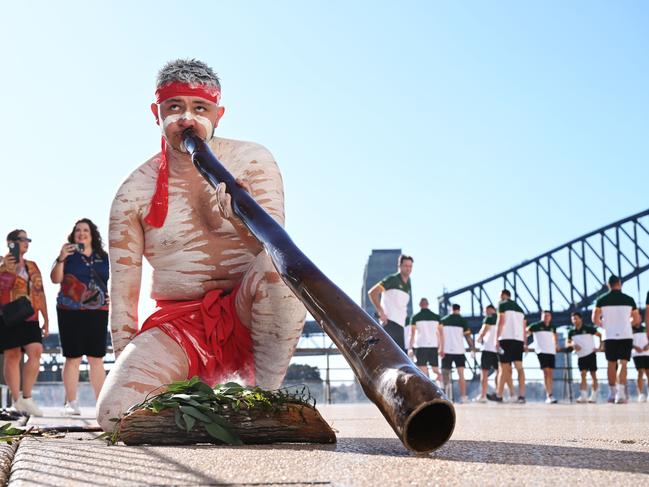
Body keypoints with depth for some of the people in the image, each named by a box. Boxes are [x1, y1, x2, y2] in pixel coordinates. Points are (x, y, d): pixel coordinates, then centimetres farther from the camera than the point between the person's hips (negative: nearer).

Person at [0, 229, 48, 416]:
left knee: (36, 351, -11)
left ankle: (26, 397, -3)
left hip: (30, 317, 4)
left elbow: (40, 294, 20)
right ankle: (16, 399, 1)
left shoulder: (32, 266, 20)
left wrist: (46, 319, 16)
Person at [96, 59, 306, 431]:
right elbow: (123, 288, 4)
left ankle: (266, 394, -19)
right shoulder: (135, 192, 3)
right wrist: (127, 360, -3)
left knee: (279, 264, -35)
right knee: (116, 413, -26)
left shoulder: (252, 160, 1)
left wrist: (240, 215, -33)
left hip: (249, 317, -1)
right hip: (179, 325, 1)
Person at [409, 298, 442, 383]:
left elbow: (412, 334, -2)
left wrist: (410, 348, 3)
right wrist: (441, 348, 13)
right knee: (435, 369, 9)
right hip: (433, 346, 3)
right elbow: (440, 334, 8)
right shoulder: (436, 317, 9)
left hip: (421, 346, -3)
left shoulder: (415, 317, 2)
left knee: (423, 373, -3)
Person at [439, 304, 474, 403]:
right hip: (459, 350, -1)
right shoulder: (462, 321, 1)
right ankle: (463, 397, -6)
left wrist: (441, 349, 8)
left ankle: (446, 395, 3)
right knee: (461, 374, 1)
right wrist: (472, 349, 5)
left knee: (446, 374, 10)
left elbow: (440, 335, 4)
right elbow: (468, 336, -2)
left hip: (446, 350, 1)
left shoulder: (443, 320, 6)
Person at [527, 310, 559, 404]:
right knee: (546, 372, -16)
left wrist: (556, 345, 24)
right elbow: (526, 332, 1)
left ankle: (549, 396, 10)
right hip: (541, 351, -5)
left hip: (551, 351, 5)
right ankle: (549, 395, -21)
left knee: (550, 373, 4)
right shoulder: (536, 325, -1)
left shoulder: (552, 327, 13)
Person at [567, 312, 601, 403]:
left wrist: (599, 347, -7)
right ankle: (583, 396, -13)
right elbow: (567, 343, 11)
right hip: (581, 356, 3)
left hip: (591, 354, -3)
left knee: (593, 375, 2)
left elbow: (600, 335, 0)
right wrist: (573, 345, -10)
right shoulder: (571, 332, 5)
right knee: (583, 375, -6)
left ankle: (594, 396, 8)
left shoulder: (588, 328, -6)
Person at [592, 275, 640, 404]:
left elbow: (595, 319, -2)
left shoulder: (601, 300, 0)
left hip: (609, 336, 1)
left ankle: (612, 393, 20)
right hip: (626, 335, -1)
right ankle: (621, 392, -22)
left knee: (611, 364, 13)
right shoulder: (629, 299, 3)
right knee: (623, 364, -5)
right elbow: (637, 319, 10)